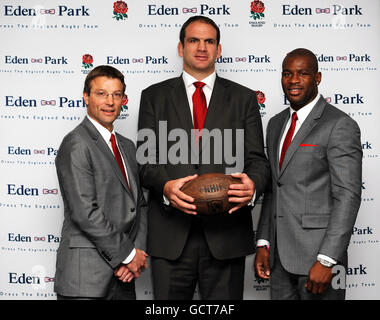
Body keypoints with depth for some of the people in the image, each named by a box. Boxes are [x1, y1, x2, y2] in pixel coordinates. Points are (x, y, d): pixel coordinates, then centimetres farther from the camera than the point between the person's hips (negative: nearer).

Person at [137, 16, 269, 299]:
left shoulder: (244, 98, 10)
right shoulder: (154, 96, 10)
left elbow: (257, 158, 4)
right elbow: (146, 158, 2)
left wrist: (253, 185, -19)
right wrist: (165, 187, -20)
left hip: (226, 233, 0)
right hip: (170, 234, 0)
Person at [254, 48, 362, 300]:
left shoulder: (340, 125, -10)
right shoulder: (276, 124, 13)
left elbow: (347, 195, -15)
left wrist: (327, 260, -20)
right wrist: (263, 243, 9)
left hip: (317, 251, -6)